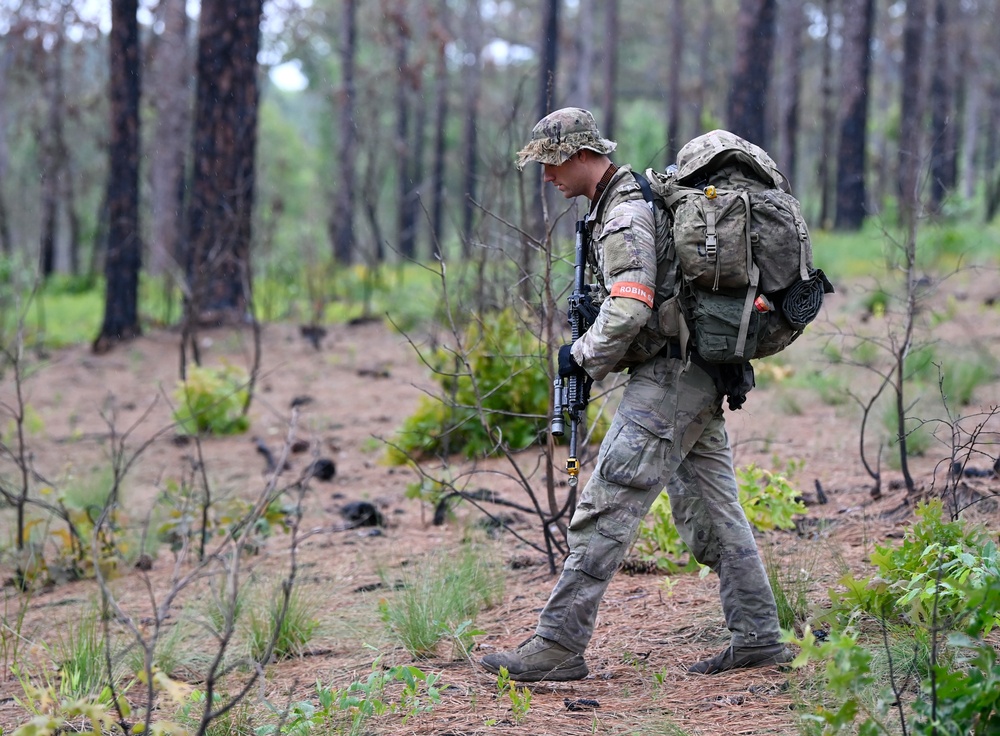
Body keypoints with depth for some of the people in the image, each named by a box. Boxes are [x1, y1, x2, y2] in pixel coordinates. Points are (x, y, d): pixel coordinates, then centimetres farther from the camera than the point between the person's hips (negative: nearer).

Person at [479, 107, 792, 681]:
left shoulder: (624, 218, -16)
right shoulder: (647, 193, 16)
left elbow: (628, 311, -26)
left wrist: (584, 357, -10)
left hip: (667, 379, -10)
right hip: (701, 376, 10)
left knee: (606, 509, -10)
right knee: (713, 510, 12)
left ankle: (559, 646, -10)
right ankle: (758, 638, 14)